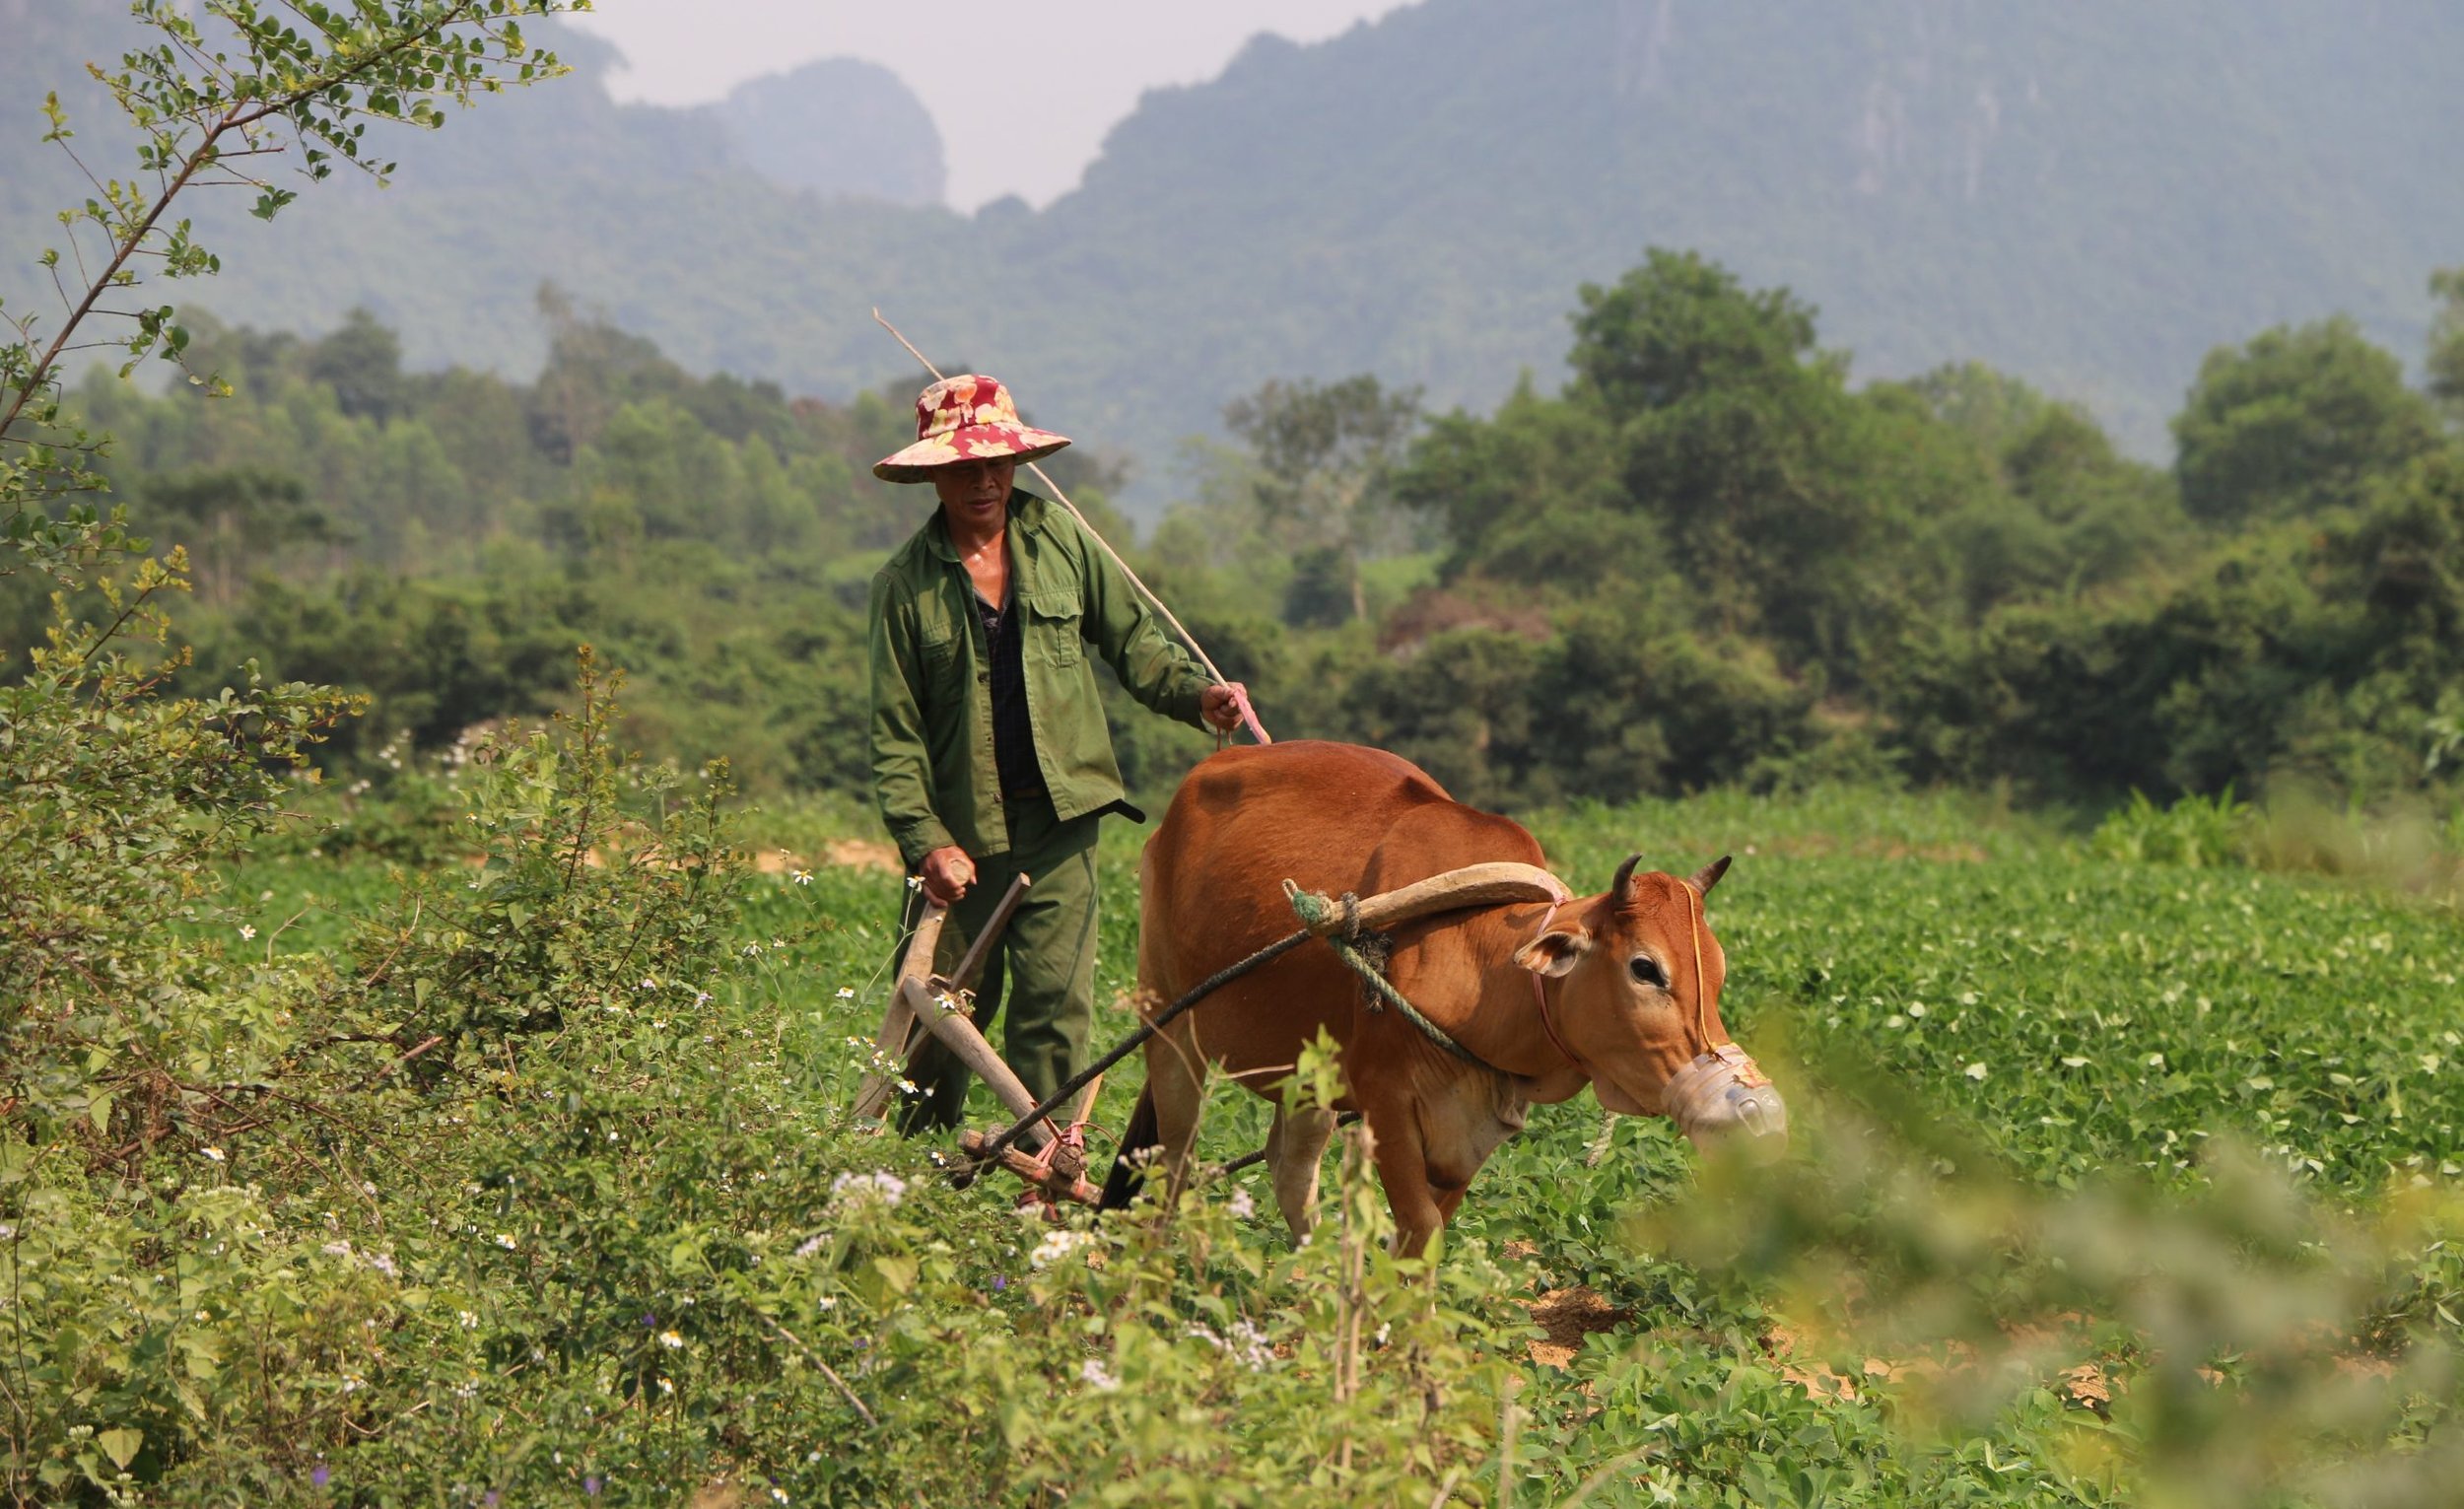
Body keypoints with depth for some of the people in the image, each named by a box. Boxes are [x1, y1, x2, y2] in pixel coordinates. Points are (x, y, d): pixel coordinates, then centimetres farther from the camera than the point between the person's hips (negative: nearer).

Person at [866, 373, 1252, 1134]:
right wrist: (925, 839, -12)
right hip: (961, 830, -1)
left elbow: (1132, 639, 12)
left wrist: (1196, 693, -7)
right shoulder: (907, 583, -1)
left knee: (1055, 1000, -6)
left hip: (1057, 819, 1)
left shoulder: (1061, 539, 5)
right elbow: (895, 730, -2)